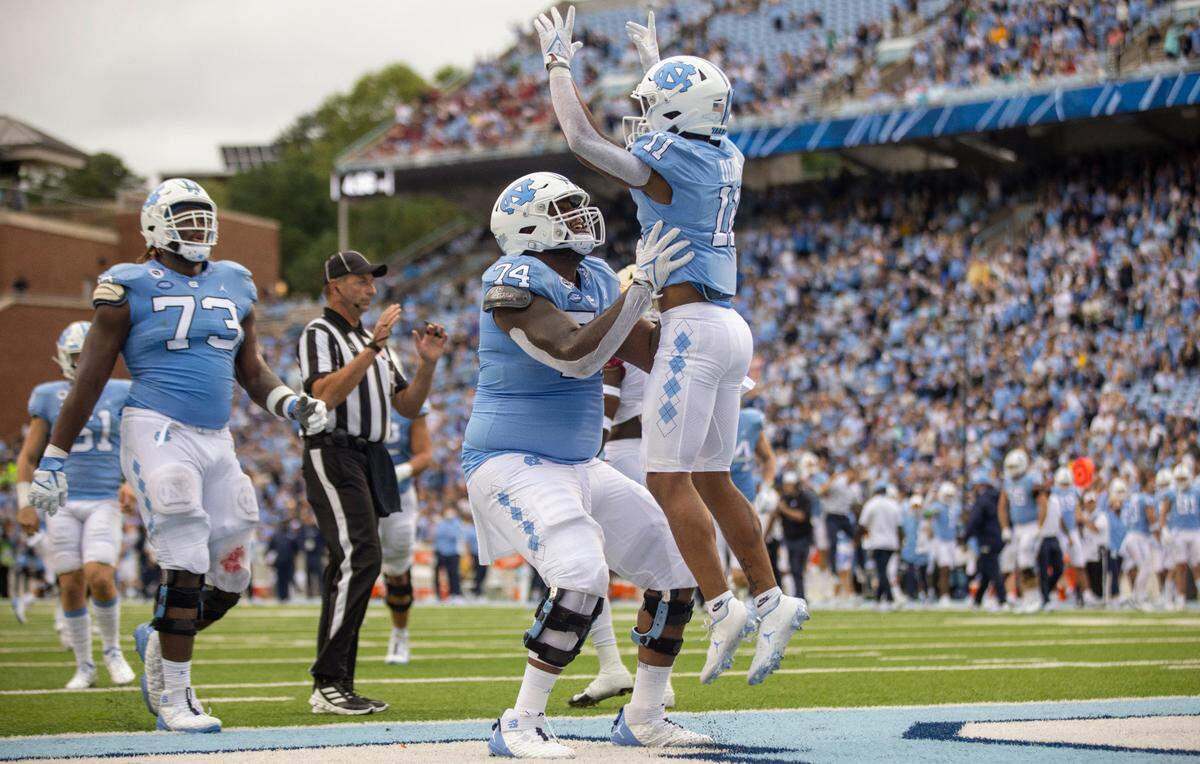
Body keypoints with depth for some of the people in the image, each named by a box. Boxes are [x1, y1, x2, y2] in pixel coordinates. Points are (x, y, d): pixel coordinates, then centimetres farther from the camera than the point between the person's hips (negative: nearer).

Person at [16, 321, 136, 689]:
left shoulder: (120, 394, 4)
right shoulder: (50, 397, 3)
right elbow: (28, 457, 6)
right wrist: (25, 504, -1)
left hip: (105, 502, 0)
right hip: (62, 503, 1)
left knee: (99, 578, -17)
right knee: (72, 586, -1)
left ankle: (112, 649, 6)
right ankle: (84, 667, 12)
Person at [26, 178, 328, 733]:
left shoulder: (233, 286, 14)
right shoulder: (131, 288, -3)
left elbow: (251, 372, 22)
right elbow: (89, 379, -2)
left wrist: (290, 404, 2)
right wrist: (54, 457, -3)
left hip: (216, 440, 6)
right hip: (157, 432, -6)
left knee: (229, 582, 5)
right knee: (185, 568, -12)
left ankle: (159, 642, 32)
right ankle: (173, 698, -1)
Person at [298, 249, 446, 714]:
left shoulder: (373, 341, 24)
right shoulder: (319, 334, -4)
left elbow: (408, 407, 21)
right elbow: (326, 395, -21)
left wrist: (427, 363, 5)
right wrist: (373, 349, -23)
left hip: (370, 461, 9)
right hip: (333, 453, -9)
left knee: (351, 571, 7)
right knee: (360, 558, -20)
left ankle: (337, 687, 10)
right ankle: (327, 683, -21)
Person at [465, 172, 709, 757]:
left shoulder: (595, 280, 9)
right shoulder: (517, 280, -16)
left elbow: (653, 353, 14)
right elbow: (575, 355, -28)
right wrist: (643, 285, -26)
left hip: (578, 467, 9)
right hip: (512, 463, -9)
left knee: (678, 570, 7)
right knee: (581, 576, -30)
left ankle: (643, 719, 18)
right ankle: (520, 725, -19)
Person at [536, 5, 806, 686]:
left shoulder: (665, 163, -11)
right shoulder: (727, 158, 12)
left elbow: (583, 139, -7)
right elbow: (695, 125, 37)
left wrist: (560, 65, 7)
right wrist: (657, 63, 49)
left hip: (693, 323, -9)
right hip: (731, 326, 9)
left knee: (669, 479, -7)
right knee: (712, 479, 13)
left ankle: (723, 607, -13)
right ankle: (771, 602, 11)